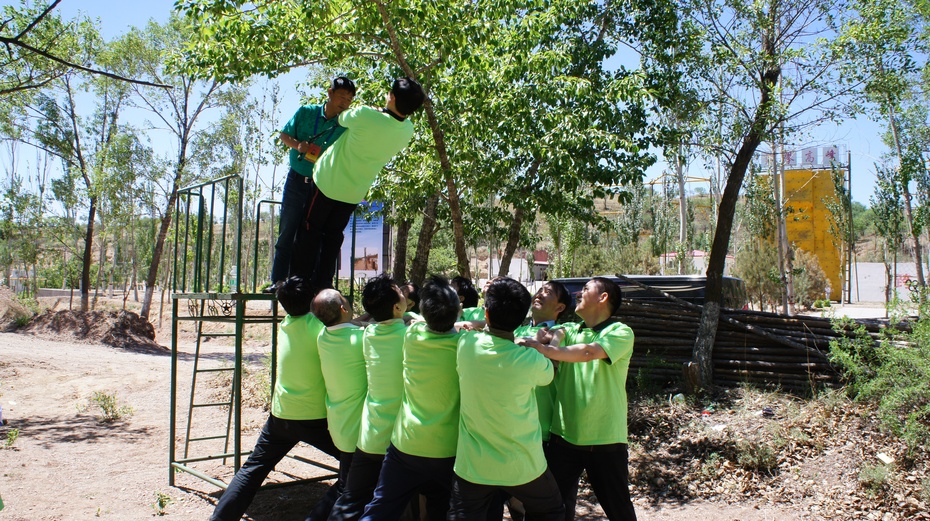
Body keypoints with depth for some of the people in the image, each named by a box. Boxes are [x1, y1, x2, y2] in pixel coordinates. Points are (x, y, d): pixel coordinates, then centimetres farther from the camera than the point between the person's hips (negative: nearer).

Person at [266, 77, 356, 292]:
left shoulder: (346, 126, -4)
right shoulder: (306, 112, -1)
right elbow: (283, 135, 5)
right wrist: (297, 145, -14)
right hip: (297, 180, 1)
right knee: (287, 232, 3)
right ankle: (278, 279, 10)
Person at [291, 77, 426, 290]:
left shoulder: (365, 116, -29)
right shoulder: (407, 131, -13)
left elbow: (342, 119, -5)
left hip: (328, 183, -4)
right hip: (355, 192, 5)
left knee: (310, 231, 9)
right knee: (333, 236, 18)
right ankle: (322, 284, 18)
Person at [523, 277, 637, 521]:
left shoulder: (621, 333, -8)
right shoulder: (569, 330, 10)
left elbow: (588, 352, -25)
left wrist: (542, 348, -28)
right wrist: (543, 337, -24)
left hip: (604, 440, -4)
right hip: (563, 437, 4)